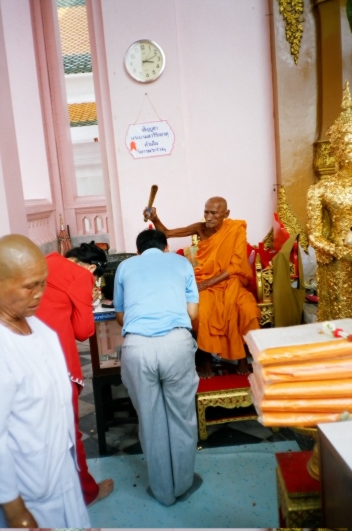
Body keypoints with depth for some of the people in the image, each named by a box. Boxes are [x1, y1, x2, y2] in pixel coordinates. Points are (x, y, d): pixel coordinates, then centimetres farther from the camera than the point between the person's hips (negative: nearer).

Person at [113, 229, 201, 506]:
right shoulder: (181, 261, 20)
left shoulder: (125, 267, 22)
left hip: (137, 346, 1)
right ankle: (183, 484, 38)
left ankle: (163, 491, 36)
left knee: (151, 421, 18)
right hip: (176, 342, 0)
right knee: (182, 418, 20)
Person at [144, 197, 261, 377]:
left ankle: (242, 356, -8)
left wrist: (208, 283, -20)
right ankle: (206, 358, -10)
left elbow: (235, 267, -12)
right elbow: (167, 233, -1)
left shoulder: (237, 230, -9)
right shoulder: (201, 228, -3)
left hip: (229, 281, -1)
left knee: (247, 309, -30)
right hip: (204, 281, 1)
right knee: (201, 311, -31)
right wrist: (155, 220, -22)